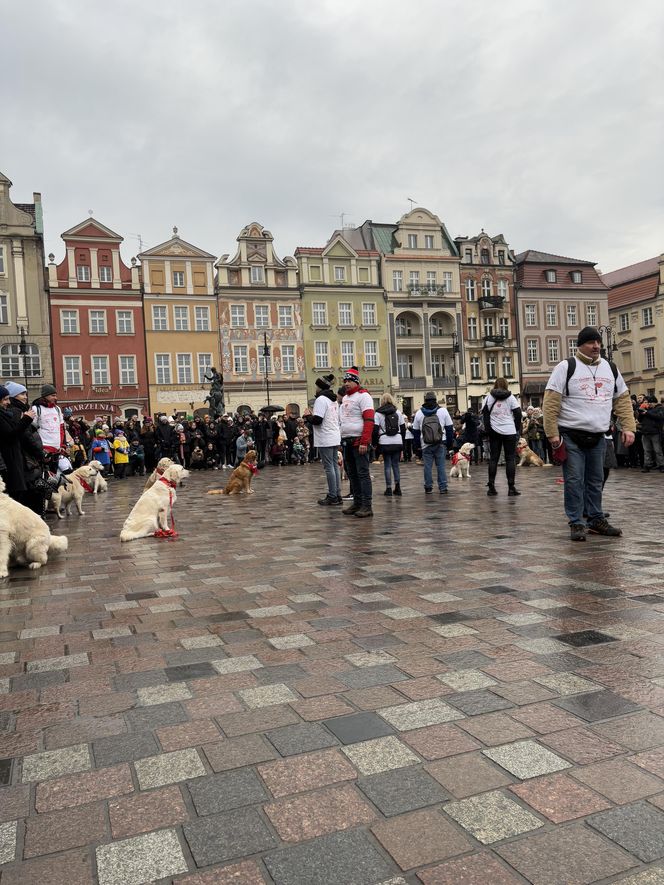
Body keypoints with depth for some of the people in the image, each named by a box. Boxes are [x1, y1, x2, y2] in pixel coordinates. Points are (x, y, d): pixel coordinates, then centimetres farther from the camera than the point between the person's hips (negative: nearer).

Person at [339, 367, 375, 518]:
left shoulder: (363, 396, -7)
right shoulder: (345, 398, 19)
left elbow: (369, 420, -16)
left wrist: (364, 442, -23)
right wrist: (343, 439, 16)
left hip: (359, 441, -9)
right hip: (346, 441, 9)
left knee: (363, 473, -7)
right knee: (352, 474, 12)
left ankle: (367, 506, -5)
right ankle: (357, 502, 20)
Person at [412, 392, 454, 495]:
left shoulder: (419, 413, 5)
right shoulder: (443, 411, 1)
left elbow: (415, 431, 8)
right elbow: (450, 428, 3)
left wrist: (417, 444, 15)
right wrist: (449, 442, 10)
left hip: (426, 445, 1)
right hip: (440, 444, -1)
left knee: (427, 466, 5)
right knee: (441, 466, 2)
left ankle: (428, 488, 8)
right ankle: (443, 488, 2)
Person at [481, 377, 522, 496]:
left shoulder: (488, 397, 5)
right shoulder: (510, 397, 2)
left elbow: (485, 413, 2)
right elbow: (518, 413, 0)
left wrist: (488, 429, 6)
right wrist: (517, 428, 8)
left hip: (494, 432, 2)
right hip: (509, 431, -1)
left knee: (493, 459, 5)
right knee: (510, 458, 2)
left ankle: (491, 487, 4)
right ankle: (511, 487, -2)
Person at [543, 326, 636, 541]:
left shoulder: (611, 369, 12)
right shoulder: (566, 367, -5)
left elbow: (623, 400, 15)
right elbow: (551, 402, -10)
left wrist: (628, 427, 4)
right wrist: (552, 433, -15)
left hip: (598, 437, 5)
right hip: (571, 436, -5)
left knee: (596, 481, 12)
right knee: (574, 481, -3)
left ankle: (596, 519, 23)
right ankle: (576, 524, 5)